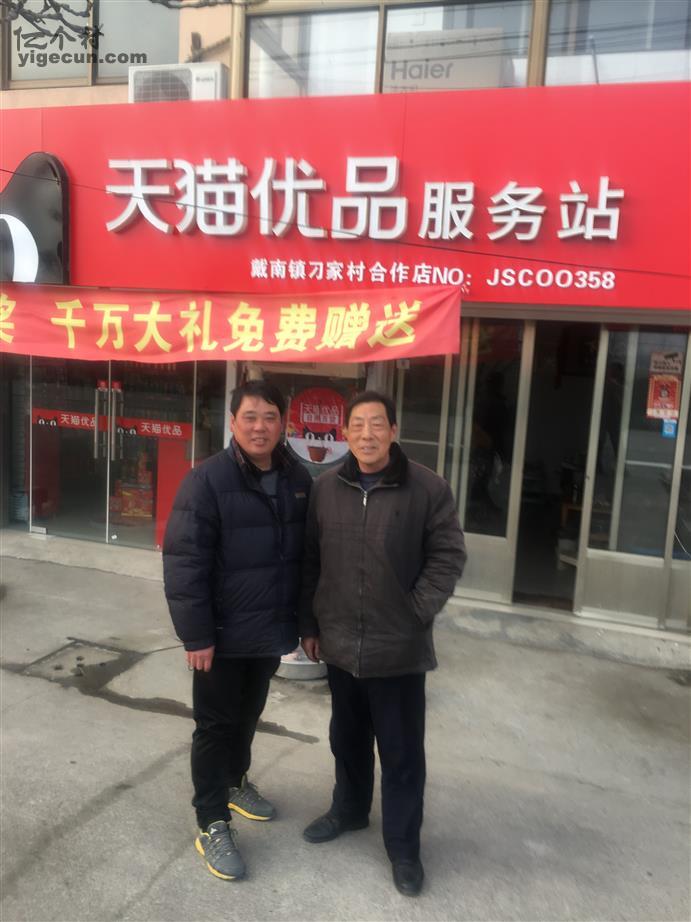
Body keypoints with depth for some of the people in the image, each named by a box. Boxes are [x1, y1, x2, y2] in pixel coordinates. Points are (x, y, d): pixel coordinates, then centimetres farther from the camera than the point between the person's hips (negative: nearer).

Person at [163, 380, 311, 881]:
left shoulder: (298, 479, 1)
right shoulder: (207, 480, -17)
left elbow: (307, 554, 9)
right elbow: (183, 561, -17)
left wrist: (304, 620, 9)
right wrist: (196, 634, -18)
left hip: (272, 630, 5)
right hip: (224, 633, -5)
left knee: (249, 715, 24)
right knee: (216, 724, 9)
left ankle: (235, 782, 47)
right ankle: (212, 823, 25)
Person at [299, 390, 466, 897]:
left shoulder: (428, 488, -12)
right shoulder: (326, 488, 0)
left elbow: (448, 557, -7)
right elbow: (310, 561, 6)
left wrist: (419, 611, -11)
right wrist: (310, 623, 7)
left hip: (399, 648, -4)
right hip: (340, 643, 4)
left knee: (401, 752, 9)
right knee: (347, 738, 24)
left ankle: (403, 845, 29)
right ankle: (349, 809, 47)